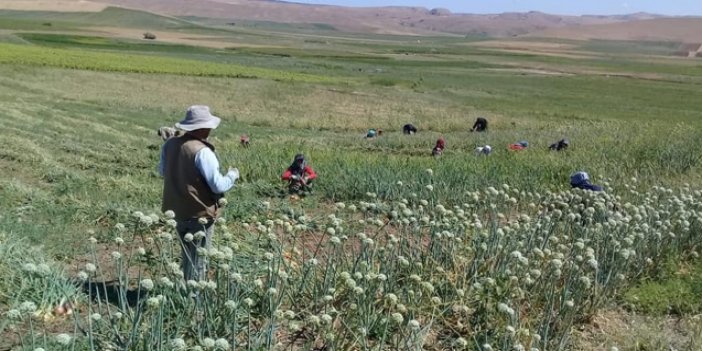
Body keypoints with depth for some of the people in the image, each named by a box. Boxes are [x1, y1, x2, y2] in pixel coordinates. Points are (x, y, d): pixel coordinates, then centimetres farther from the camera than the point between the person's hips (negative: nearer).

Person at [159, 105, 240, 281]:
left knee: (187, 257, 24)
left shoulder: (169, 144, 0)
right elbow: (218, 186, -22)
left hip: (177, 210, 8)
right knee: (198, 261, 7)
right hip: (200, 214, -7)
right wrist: (233, 175, -4)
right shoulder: (202, 151, -23)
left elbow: (163, 171, 16)